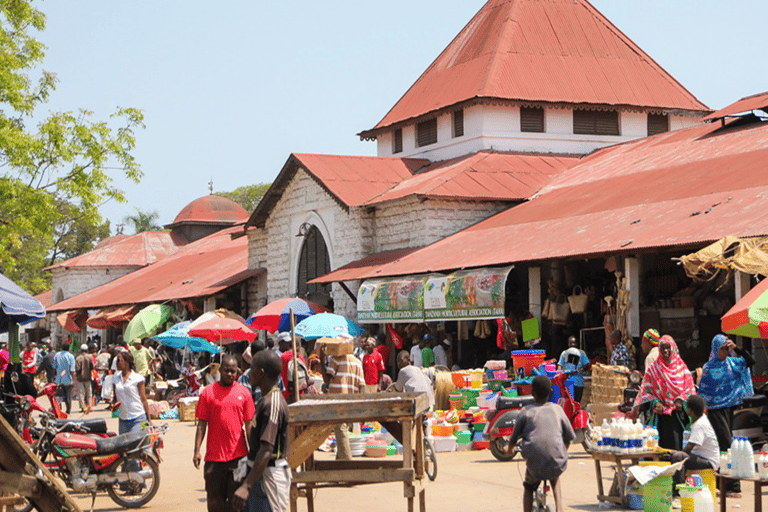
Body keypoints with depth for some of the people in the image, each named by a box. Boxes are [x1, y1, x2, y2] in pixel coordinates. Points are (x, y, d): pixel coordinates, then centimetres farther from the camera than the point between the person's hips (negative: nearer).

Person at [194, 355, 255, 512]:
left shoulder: (244, 393, 6)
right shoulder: (208, 392, 2)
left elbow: (248, 424, 9)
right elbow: (201, 424, 3)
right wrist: (197, 451, -5)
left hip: (238, 456, 1)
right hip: (214, 456, -1)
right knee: (215, 499, 5)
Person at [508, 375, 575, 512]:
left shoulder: (526, 412, 5)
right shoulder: (557, 410, 10)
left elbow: (514, 438, 9)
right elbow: (569, 437, 16)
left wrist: (510, 449, 32)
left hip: (535, 465, -2)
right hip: (557, 464, 2)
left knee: (528, 487, 28)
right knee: (555, 478, 36)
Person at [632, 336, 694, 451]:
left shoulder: (681, 367, 8)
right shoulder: (654, 368, 7)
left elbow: (689, 387, 7)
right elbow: (646, 389, 5)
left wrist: (681, 400, -8)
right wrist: (655, 403, -9)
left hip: (676, 412, 0)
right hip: (660, 413, 0)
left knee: (675, 444, -8)